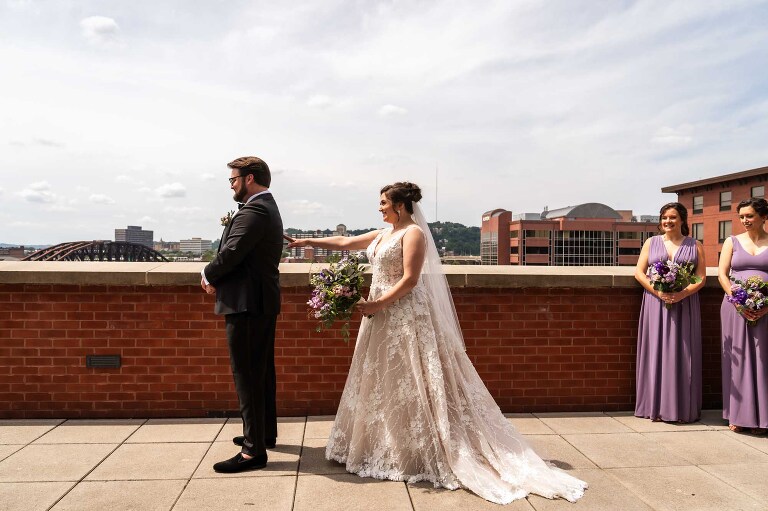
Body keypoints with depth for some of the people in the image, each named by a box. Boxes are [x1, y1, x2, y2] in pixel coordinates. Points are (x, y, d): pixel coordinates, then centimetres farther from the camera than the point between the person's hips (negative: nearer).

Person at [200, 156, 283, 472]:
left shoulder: (253, 212, -17)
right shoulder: (267, 208, 17)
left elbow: (231, 254, -24)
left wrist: (208, 274, -4)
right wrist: (217, 277, 1)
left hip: (247, 304, -11)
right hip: (263, 301, 11)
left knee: (247, 375, -5)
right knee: (262, 371, 18)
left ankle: (254, 450, 3)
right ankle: (265, 432, 32)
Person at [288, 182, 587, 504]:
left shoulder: (413, 233, -11)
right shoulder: (383, 234, 15)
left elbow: (409, 280, -18)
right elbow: (345, 242, 21)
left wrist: (379, 304, -19)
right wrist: (309, 241, 21)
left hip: (406, 316, -9)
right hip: (383, 317, 9)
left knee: (409, 384, -3)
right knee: (381, 382, 12)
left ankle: (417, 454, 7)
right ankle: (387, 448, 24)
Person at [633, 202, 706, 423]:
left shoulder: (695, 246, 9)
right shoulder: (651, 242, 10)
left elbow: (701, 277, 3)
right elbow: (639, 272, 3)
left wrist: (684, 293, -15)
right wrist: (658, 291, -13)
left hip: (685, 306, 0)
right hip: (656, 304, 0)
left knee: (682, 354, 0)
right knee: (656, 352, 0)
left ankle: (683, 408, 8)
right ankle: (657, 407, 6)